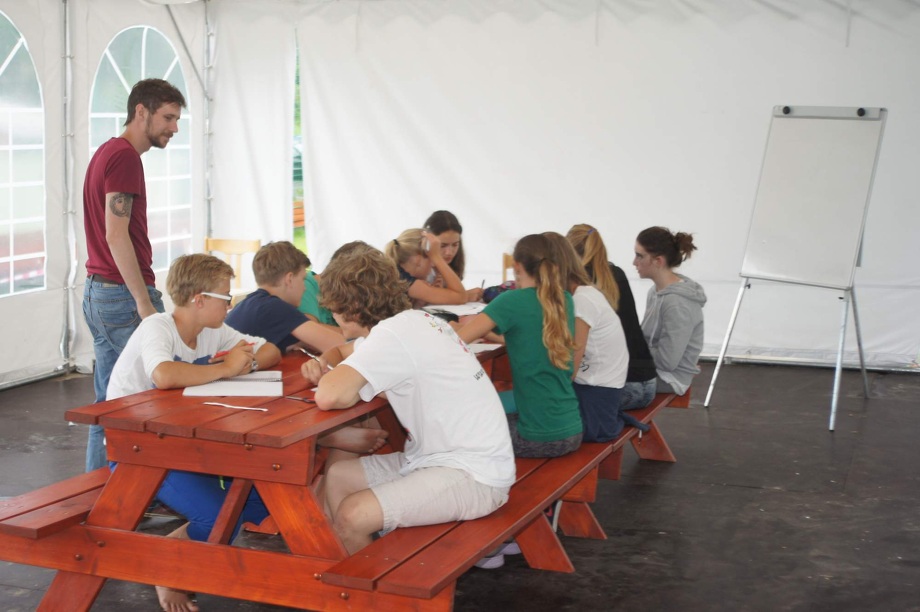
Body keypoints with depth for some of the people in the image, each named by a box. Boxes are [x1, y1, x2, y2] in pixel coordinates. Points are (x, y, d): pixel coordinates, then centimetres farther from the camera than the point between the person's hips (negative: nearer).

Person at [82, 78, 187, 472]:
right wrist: (144, 302, -20)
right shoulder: (125, 157, -14)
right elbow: (117, 235, -20)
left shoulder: (106, 153, 17)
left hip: (97, 293, 10)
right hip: (123, 294, -10)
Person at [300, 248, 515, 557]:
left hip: (473, 474, -10)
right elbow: (342, 350, 26)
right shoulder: (410, 321, 8)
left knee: (351, 517, -21)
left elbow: (328, 397, -31)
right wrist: (322, 363, 4)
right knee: (337, 478, 13)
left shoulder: (392, 335, -20)